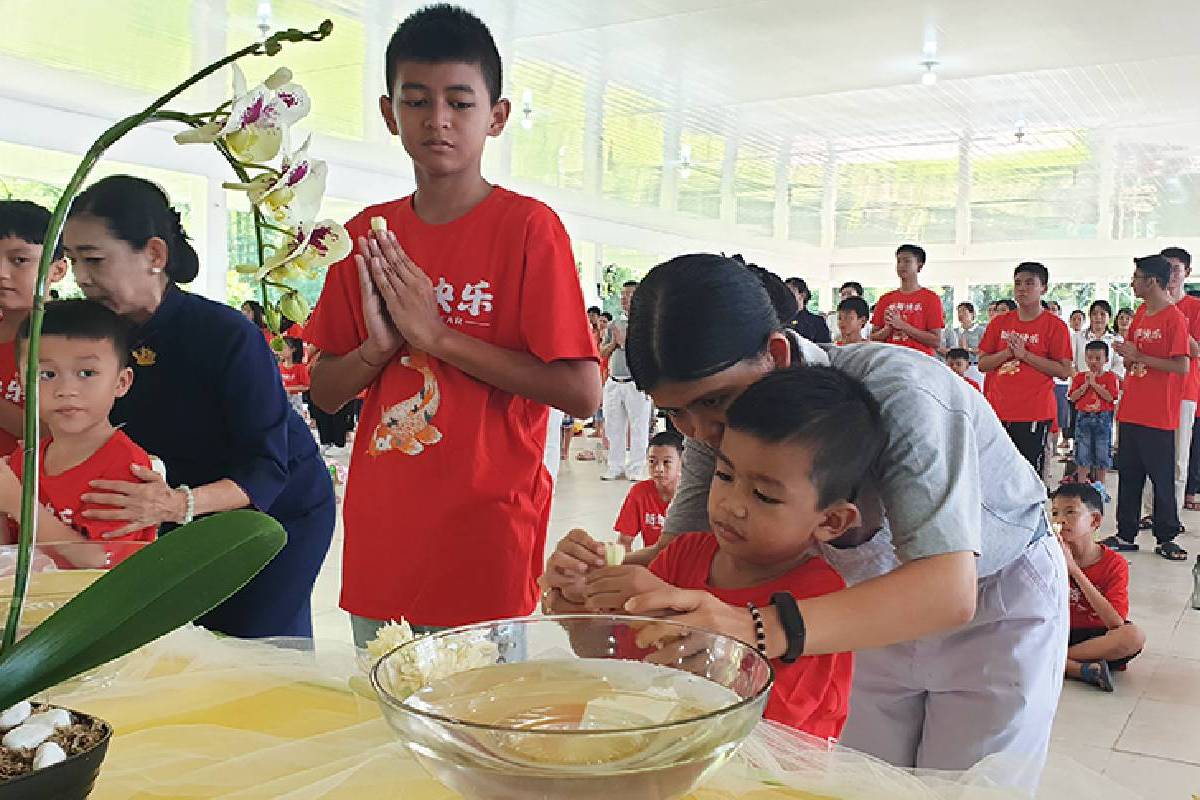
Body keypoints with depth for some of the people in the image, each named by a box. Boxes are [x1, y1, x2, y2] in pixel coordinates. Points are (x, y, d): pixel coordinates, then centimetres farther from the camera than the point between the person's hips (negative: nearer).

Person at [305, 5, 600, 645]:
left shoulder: (528, 227, -9)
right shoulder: (367, 234, 7)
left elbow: (582, 394, -16)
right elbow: (324, 393, 10)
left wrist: (437, 334, -17)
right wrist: (379, 346, -11)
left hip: (485, 544, -5)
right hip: (378, 542, 5)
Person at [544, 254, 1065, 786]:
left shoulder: (895, 391, -37)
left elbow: (949, 590, -46)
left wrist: (760, 631, -61)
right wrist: (601, 576, -36)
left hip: (998, 602, -4)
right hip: (890, 604, 5)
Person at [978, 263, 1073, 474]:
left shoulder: (1055, 326, -2)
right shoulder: (999, 323, 10)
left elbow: (1064, 371, -8)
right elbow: (982, 364, 10)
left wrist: (1024, 354, -13)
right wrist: (1008, 352, -8)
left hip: (1034, 415, -4)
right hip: (998, 410, 4)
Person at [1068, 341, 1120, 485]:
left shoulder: (1110, 377, -1)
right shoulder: (1080, 377, 4)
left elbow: (1110, 397, -14)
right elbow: (1073, 397, -3)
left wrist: (1094, 383, -16)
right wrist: (1085, 385, -13)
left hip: (1103, 419, -1)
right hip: (1083, 418, 1)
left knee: (1102, 455, 7)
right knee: (1082, 455, 5)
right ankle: (1081, 484, 13)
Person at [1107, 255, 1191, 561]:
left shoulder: (1175, 318, -12)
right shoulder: (1141, 314, 12)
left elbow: (1183, 366, -19)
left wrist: (1139, 356, -17)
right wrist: (1126, 354, 1)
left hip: (1159, 415, -7)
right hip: (1131, 410, 7)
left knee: (1162, 478, 3)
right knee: (1128, 475, 11)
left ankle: (1166, 538, 14)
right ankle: (1126, 534, 19)